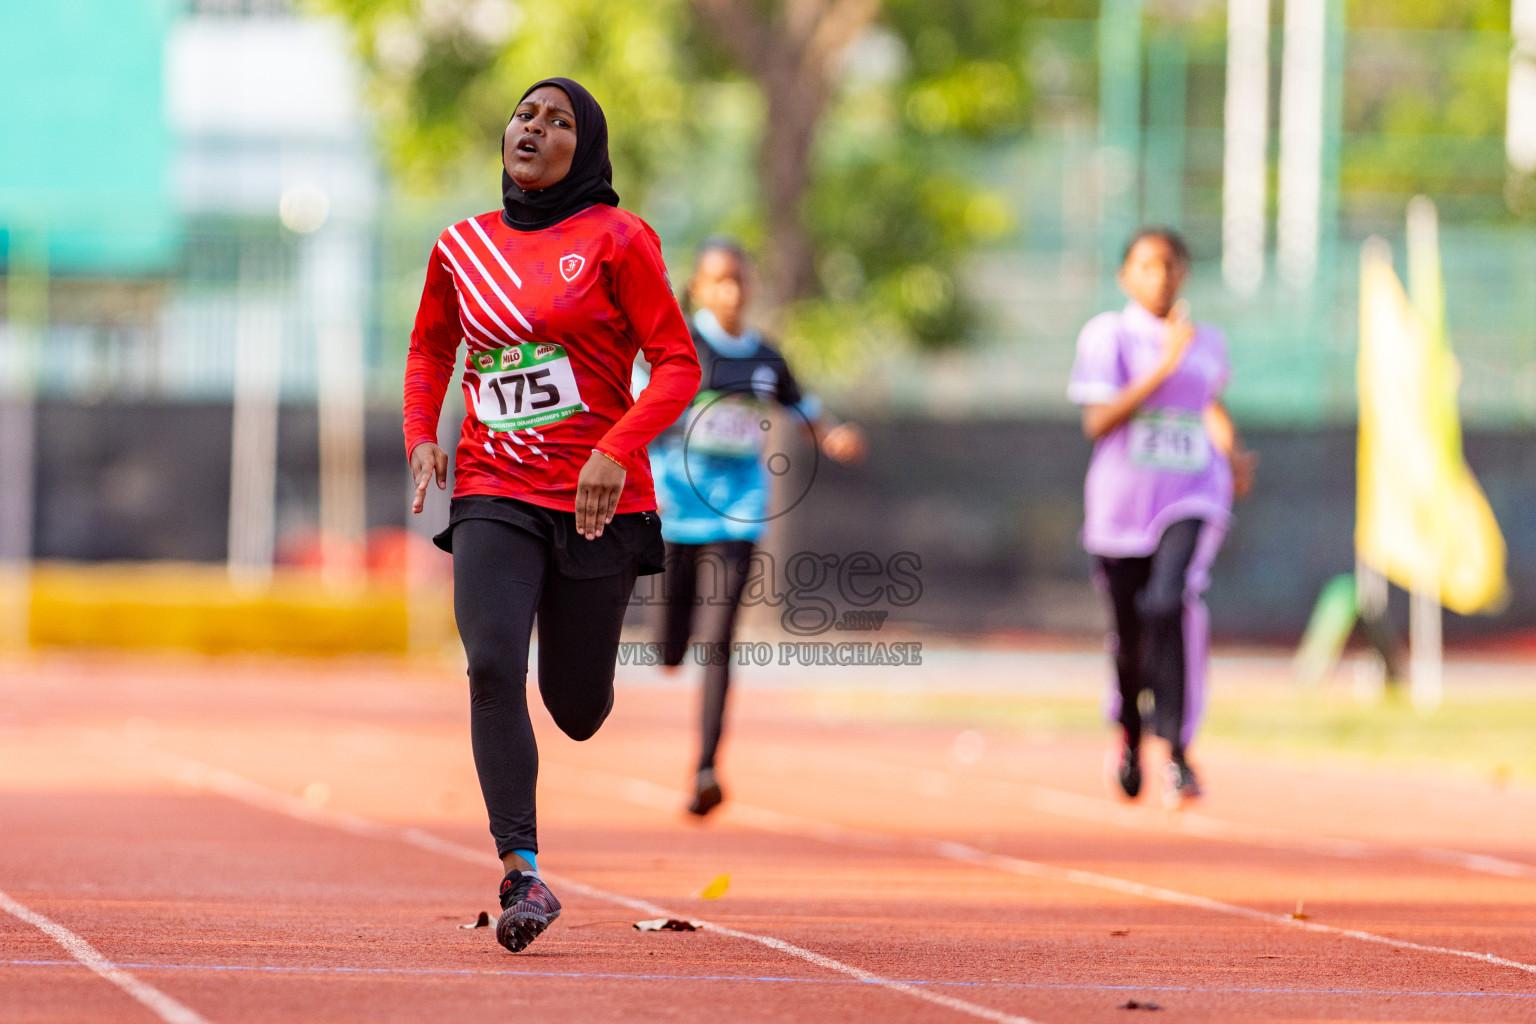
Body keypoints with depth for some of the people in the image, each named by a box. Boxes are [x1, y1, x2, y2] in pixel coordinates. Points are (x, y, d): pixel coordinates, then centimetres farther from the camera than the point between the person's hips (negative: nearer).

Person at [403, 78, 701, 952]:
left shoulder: (614, 239, -3)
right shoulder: (463, 247, 8)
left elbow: (679, 365, -5)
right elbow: (430, 352, 24)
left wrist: (616, 451, -20)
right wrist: (422, 437, 5)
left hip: (597, 498, -2)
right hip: (493, 494, 2)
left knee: (577, 712, 4)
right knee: (492, 667, -20)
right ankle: (523, 875, -19)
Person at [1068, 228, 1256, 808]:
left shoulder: (1208, 343, 11)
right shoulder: (1108, 335, -3)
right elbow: (1097, 422, -14)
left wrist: (1233, 452, 13)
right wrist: (1163, 366, -19)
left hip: (1194, 498, 1)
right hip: (1121, 502, -1)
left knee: (1172, 603, -26)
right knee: (1129, 632, 10)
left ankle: (1177, 752, -25)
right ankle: (1129, 734, 42)